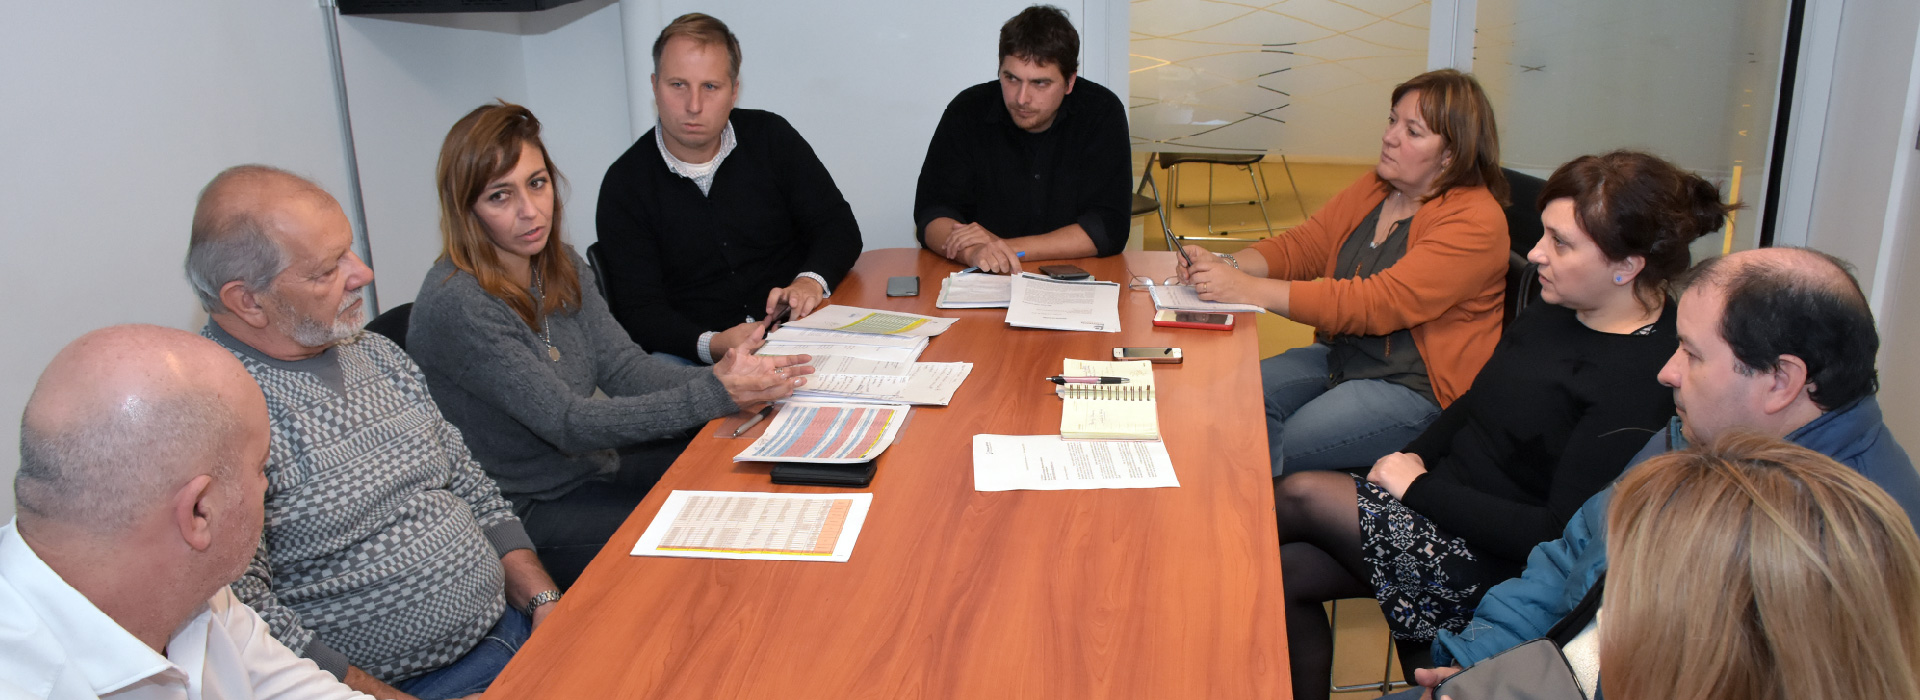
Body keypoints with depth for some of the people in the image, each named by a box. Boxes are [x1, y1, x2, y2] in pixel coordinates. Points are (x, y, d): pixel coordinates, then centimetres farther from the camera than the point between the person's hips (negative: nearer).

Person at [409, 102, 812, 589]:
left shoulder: (559, 266, 3)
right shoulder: (456, 305, -24)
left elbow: (623, 366, -3)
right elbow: (568, 423, -26)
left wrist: (719, 378, -22)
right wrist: (715, 396, -31)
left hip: (596, 466, 8)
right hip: (529, 513, -8)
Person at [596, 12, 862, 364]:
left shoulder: (770, 137, 6)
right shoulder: (624, 185, -1)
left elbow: (839, 227, 7)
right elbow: (639, 311, -6)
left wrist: (810, 281, -16)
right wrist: (712, 346, -26)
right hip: (693, 357, -2)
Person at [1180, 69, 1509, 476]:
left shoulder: (1474, 222, -18)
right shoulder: (1373, 190, 8)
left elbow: (1376, 305, -27)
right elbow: (1300, 248, 8)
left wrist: (1248, 289, -31)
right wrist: (1225, 266, -15)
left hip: (1416, 389, -8)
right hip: (1339, 356, 8)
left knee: (1268, 452, -21)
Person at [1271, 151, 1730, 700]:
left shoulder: (1643, 380, -23)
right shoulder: (1560, 308, 4)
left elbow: (1562, 537, -25)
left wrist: (1420, 489, -19)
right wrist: (1414, 457, 0)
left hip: (1498, 565, -8)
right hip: (1449, 499, 8)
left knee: (1300, 495, -15)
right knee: (1288, 570, -5)